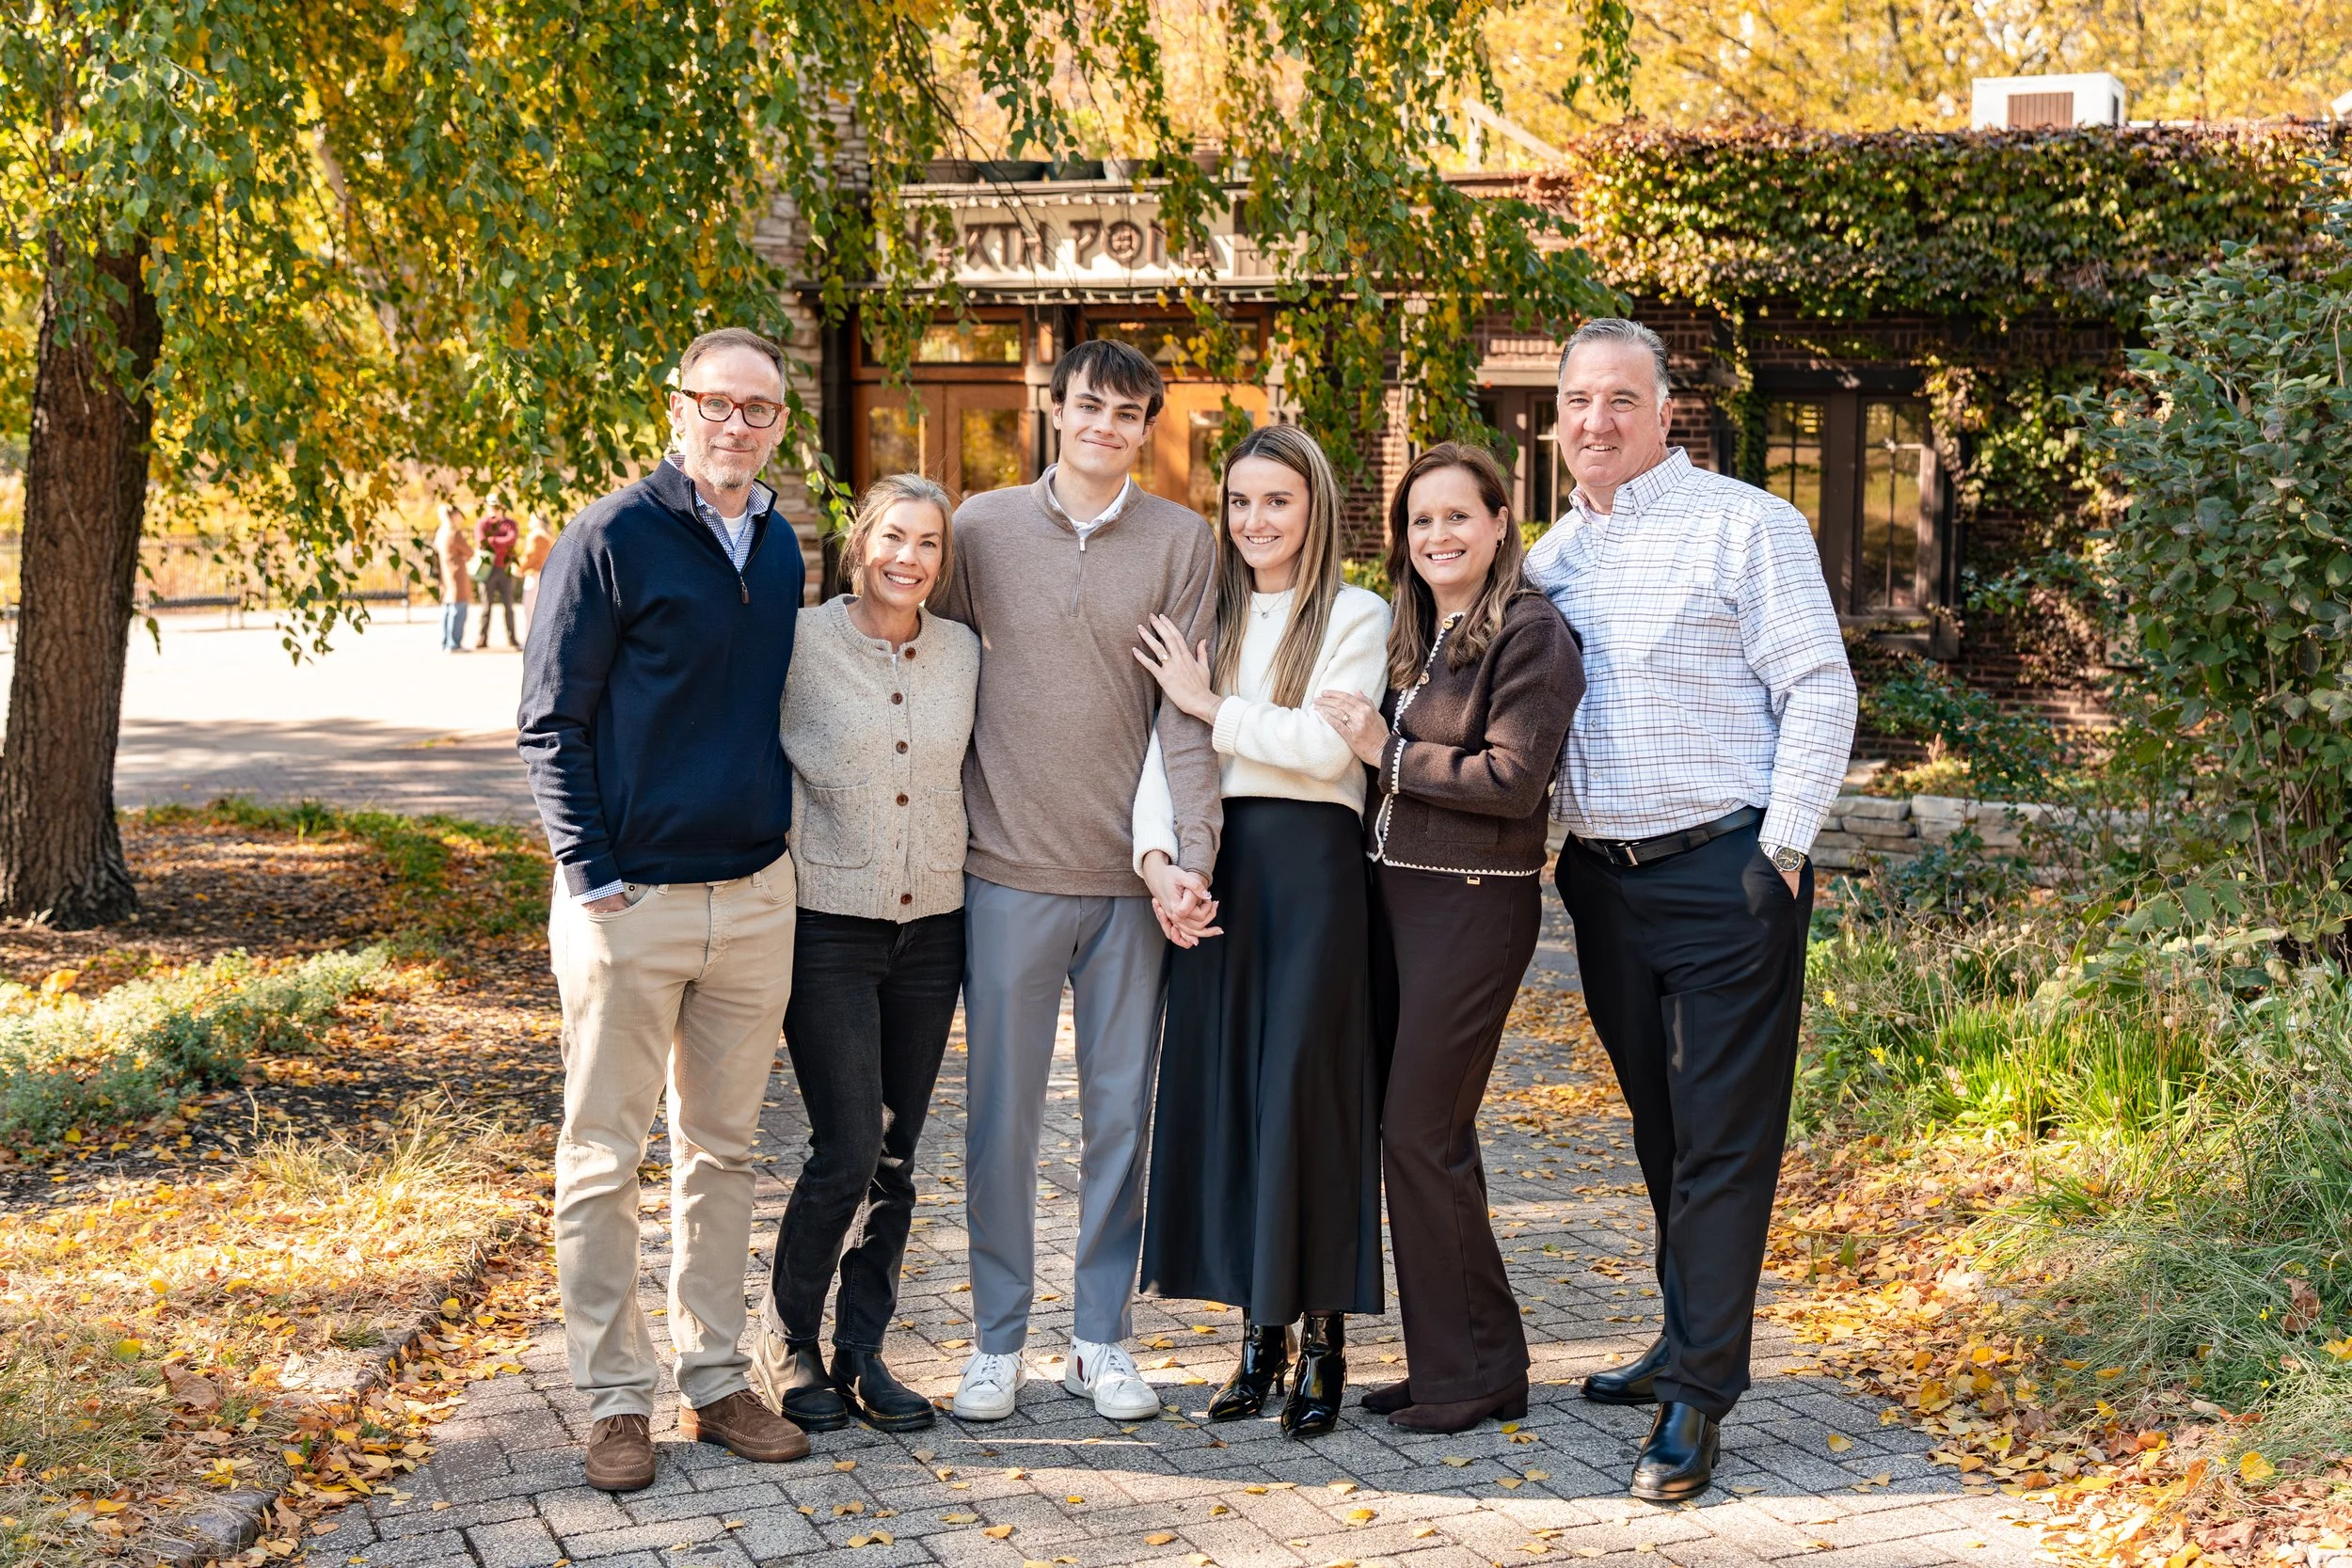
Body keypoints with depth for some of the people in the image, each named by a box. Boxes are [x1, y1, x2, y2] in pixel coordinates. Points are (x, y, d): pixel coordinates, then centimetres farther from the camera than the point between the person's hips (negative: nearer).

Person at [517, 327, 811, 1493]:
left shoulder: (779, 545, 11)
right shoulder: (610, 540, -7)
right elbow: (549, 723, -7)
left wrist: (787, 837, 13)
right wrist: (592, 876, -13)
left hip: (756, 898, 6)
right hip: (630, 898, -5)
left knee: (723, 1148, 12)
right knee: (603, 1156, 2)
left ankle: (715, 1379, 22)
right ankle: (615, 1398, 12)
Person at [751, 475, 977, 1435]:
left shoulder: (963, 653, 6)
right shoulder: (799, 645, -6)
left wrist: (982, 908, 10)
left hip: (932, 928, 4)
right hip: (830, 929, -4)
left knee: (895, 1160, 8)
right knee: (848, 1152, -9)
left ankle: (861, 1355, 21)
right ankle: (786, 1346, 12)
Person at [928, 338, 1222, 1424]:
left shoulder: (1182, 542, 3)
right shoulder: (983, 527, 4)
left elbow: (1187, 712, -2)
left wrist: (1190, 856, -11)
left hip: (1130, 877, 0)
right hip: (1008, 868, 0)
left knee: (1121, 1110, 7)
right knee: (1000, 1112, 5)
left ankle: (1101, 1335, 20)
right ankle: (998, 1339, 18)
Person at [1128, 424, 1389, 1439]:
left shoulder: (1355, 617, 2)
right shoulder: (1207, 618, 15)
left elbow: (1326, 745, -11)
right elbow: (1162, 742, 5)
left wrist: (1211, 704, -5)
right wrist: (1158, 854, -11)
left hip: (1311, 862, -4)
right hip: (1215, 868, 4)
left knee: (1303, 1086, -5)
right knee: (1220, 1084, 3)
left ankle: (1323, 1338, 5)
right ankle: (1261, 1330, 14)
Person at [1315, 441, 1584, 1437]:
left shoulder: (1530, 633, -10)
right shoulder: (1414, 634, 15)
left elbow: (1513, 779, -18)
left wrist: (1387, 753, -14)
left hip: (1475, 900, -9)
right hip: (1393, 892, 9)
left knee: (1423, 1132, -7)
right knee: (1409, 1131, 11)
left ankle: (1479, 1372, 6)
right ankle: (1446, 1358, 22)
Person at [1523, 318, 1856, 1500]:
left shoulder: (1744, 524, -5)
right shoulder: (1549, 554, 13)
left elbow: (1819, 690, -8)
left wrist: (1781, 849, -13)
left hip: (1724, 872, -6)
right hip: (1603, 876, 6)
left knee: (1723, 1136, -3)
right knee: (1659, 1126, 16)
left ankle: (1698, 1393, 0)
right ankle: (1688, 1339, 29)